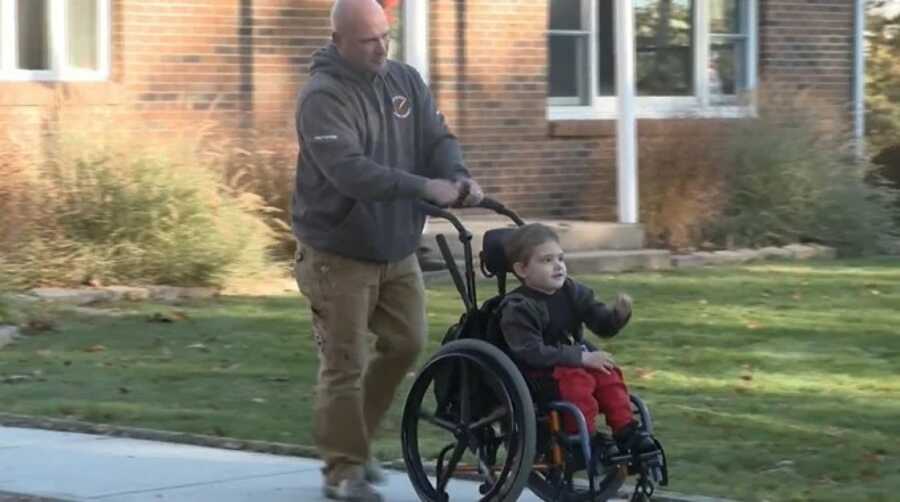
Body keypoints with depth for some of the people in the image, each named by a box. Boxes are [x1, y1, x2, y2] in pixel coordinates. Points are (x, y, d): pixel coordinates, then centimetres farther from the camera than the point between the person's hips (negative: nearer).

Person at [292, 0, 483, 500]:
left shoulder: (406, 81, 3)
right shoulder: (323, 97, -20)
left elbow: (437, 137, -2)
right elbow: (349, 170, -31)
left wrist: (458, 176, -25)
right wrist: (424, 187, -39)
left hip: (396, 248, 7)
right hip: (339, 254, -7)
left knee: (406, 344, 10)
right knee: (345, 364, -4)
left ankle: (355, 436, 28)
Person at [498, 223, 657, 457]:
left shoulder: (572, 292, 6)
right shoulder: (517, 309, -16)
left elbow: (602, 324, 5)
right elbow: (532, 353, -24)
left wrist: (619, 314, -20)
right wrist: (582, 358, -26)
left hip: (575, 362, 7)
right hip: (537, 373, -7)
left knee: (609, 374, -13)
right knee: (576, 380, -30)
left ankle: (625, 431, -7)